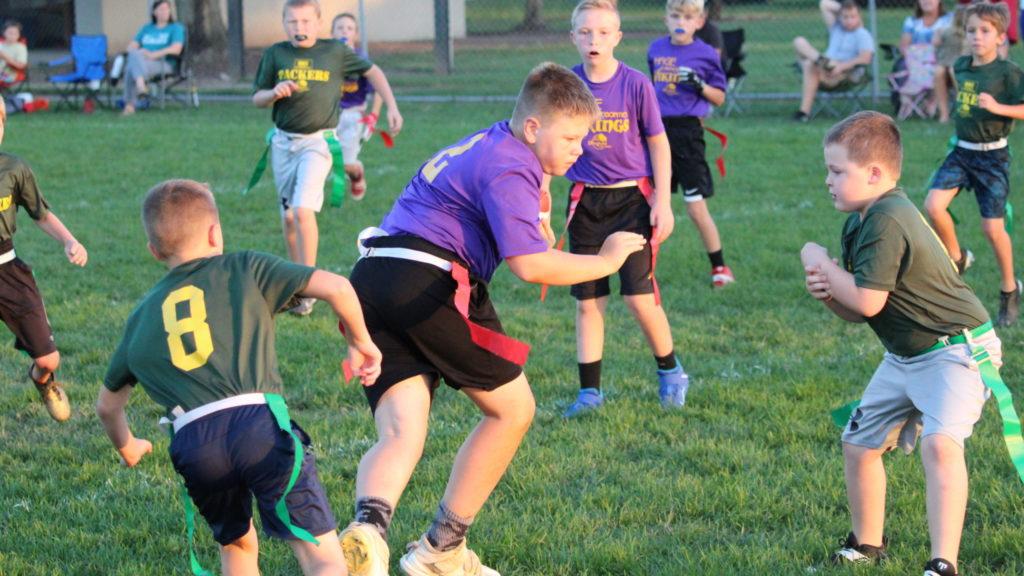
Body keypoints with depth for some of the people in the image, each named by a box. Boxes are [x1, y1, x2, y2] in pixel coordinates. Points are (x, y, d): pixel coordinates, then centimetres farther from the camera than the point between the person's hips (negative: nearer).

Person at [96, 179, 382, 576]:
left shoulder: (142, 316, 28)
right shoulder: (244, 268, 17)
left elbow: (107, 405, 39)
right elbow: (336, 287, 5)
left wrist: (126, 447, 59)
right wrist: (360, 342, 22)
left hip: (193, 442, 3)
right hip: (259, 421, -3)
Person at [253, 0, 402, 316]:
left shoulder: (336, 52, -2)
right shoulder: (275, 54, 2)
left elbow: (372, 72, 12)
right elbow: (257, 98, 8)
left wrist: (391, 107, 5)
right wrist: (274, 93, -14)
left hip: (317, 141, -4)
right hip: (283, 141, 4)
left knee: (303, 209, -20)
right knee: (288, 216, 11)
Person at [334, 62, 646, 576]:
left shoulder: (488, 144, 24)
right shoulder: (510, 170, -8)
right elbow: (530, 265, -19)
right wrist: (606, 260, -6)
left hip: (372, 282, 9)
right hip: (430, 284, -9)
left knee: (400, 436, -2)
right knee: (512, 410, 9)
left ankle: (368, 528, -33)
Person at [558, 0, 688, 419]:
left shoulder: (636, 84, -8)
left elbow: (658, 144, -1)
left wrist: (663, 203, -5)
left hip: (632, 199, -3)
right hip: (586, 201, 3)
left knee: (639, 297, -7)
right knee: (587, 302, 4)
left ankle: (670, 371, 17)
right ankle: (590, 392, 13)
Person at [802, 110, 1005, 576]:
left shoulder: (887, 221, -25)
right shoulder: (860, 222, 6)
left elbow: (868, 302, -27)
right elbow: (857, 313, 11)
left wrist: (819, 262, -12)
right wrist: (828, 293, -12)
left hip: (955, 350, -11)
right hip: (905, 357, 11)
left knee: (939, 443, -30)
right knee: (859, 445, 15)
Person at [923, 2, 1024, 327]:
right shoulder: (961, 67, 5)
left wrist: (997, 107, -26)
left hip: (992, 157, -5)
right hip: (962, 151, 5)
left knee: (992, 227, -3)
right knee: (933, 206, -15)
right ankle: (957, 258, 12)